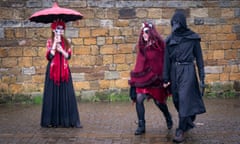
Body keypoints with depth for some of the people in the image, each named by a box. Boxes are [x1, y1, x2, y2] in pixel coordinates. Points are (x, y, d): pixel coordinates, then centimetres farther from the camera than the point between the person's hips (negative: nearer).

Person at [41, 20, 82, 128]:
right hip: (53, 70, -3)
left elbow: (68, 56, 4)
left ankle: (66, 120, 1)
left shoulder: (66, 42, 10)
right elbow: (49, 56, -10)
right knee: (53, 95, -3)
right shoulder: (50, 42, 1)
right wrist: (55, 44, -11)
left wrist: (61, 50, -12)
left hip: (64, 70, 3)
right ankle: (52, 120, 4)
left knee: (67, 95, -2)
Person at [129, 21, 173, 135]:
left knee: (159, 102, 9)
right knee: (139, 99, -13)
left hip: (156, 78, -4)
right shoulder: (142, 47, 4)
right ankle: (141, 126, -2)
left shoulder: (159, 45, -11)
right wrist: (135, 77, 9)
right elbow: (140, 64, 9)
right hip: (144, 77, 4)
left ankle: (168, 118, 40)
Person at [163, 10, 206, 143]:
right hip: (174, 71, 4)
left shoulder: (193, 38, -5)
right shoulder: (170, 40, 5)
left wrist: (202, 77, -5)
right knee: (177, 100, 10)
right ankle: (189, 121, 35)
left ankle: (181, 130, -5)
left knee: (184, 99, -11)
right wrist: (166, 78, 4)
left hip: (188, 71, -4)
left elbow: (199, 58, -2)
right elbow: (167, 60, 7)